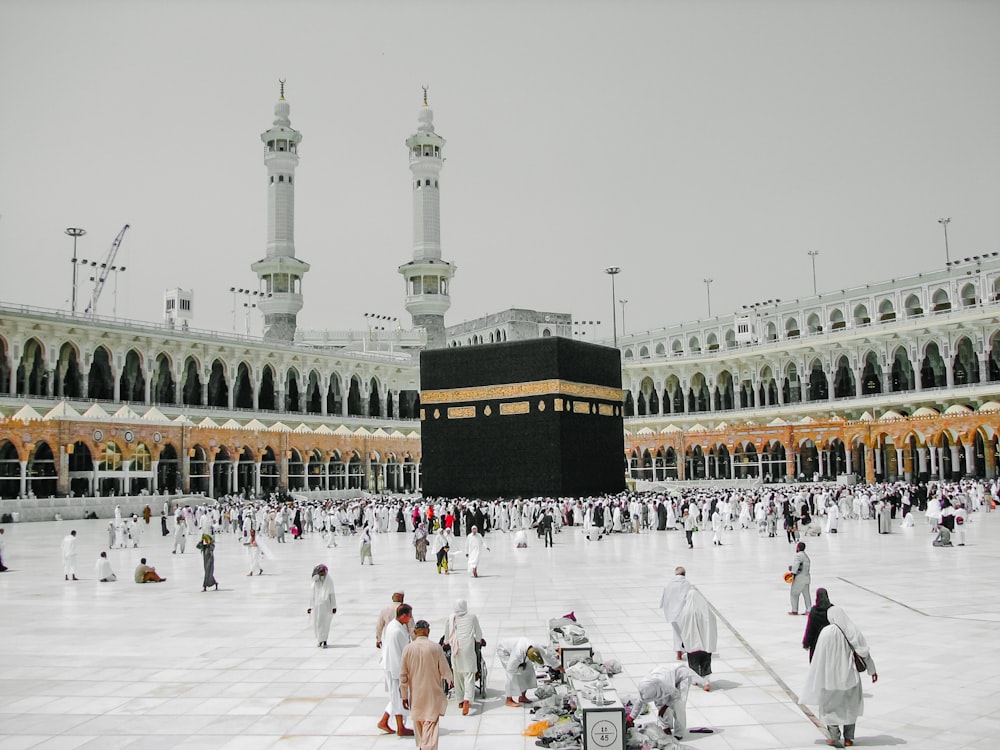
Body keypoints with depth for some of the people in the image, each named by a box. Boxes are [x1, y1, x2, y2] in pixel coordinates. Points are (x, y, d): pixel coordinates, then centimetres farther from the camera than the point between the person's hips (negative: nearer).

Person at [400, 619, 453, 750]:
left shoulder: (408, 649, -7)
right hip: (433, 695, -3)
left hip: (415, 696, 3)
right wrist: (449, 679, 19)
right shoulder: (435, 648, -12)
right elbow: (445, 671, -5)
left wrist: (404, 696, 5)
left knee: (418, 724, 21)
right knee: (430, 726, -1)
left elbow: (403, 675, -4)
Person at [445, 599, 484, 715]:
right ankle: (467, 700, -24)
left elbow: (447, 633, 15)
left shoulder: (451, 617, 7)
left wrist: (448, 642, 36)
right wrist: (479, 640, 35)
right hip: (468, 648, -3)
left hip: (455, 648, 3)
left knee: (458, 674, 15)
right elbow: (478, 632, 14)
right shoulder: (472, 617, 3)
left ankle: (460, 700, 21)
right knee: (469, 674, -5)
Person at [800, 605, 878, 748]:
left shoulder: (826, 632, -17)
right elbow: (865, 653, 1)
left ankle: (834, 737, 8)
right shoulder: (853, 631, -7)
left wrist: (816, 678, -3)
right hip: (850, 675, 3)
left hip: (831, 676, -3)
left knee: (829, 705, 15)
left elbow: (819, 657, -13)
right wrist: (872, 670, 15)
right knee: (850, 707, 20)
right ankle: (849, 738, 22)